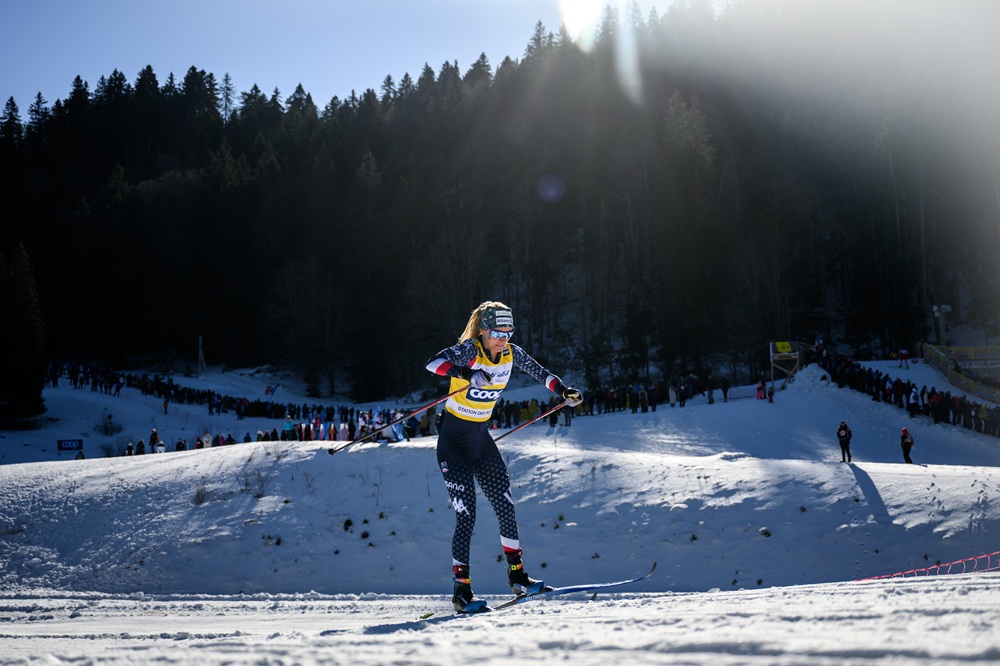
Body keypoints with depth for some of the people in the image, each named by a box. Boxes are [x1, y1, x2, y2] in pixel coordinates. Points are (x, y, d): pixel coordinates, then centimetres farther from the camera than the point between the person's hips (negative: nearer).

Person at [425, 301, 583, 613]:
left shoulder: (511, 353, -2)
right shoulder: (469, 350, -21)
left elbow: (537, 370, 17)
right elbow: (434, 362, -39)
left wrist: (562, 390, 11)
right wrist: (466, 373, -55)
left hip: (482, 440, 6)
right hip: (454, 441, -6)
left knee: (505, 506, 5)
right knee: (466, 515, -11)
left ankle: (517, 575, 20)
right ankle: (461, 590, -4)